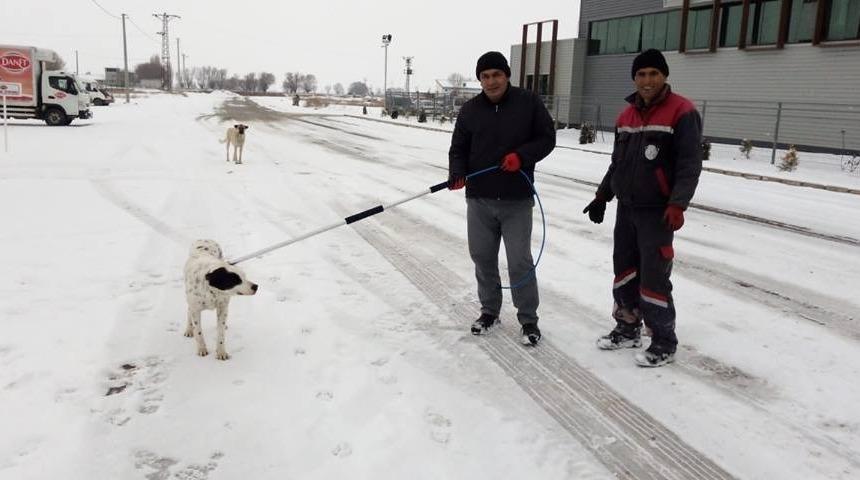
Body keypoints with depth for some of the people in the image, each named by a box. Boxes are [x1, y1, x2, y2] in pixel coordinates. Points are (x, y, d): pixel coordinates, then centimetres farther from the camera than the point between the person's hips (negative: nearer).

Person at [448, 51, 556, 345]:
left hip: (517, 200, -3)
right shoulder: (469, 110, 5)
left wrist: (521, 155, -16)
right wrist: (457, 174, -11)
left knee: (520, 261, -1)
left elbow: (547, 138, 2)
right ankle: (489, 310, 29)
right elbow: (459, 148, 9)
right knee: (482, 257, 11)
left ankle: (528, 320, 14)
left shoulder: (528, 103, -2)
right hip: (479, 199, 3)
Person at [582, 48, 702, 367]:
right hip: (626, 209, 7)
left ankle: (664, 343, 8)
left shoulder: (682, 112, -10)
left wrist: (677, 204, -25)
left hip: (657, 212, -7)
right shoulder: (626, 115, 12)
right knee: (624, 271, 13)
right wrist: (602, 196, 18)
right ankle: (628, 328, 28)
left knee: (654, 278, -5)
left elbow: (690, 163, -16)